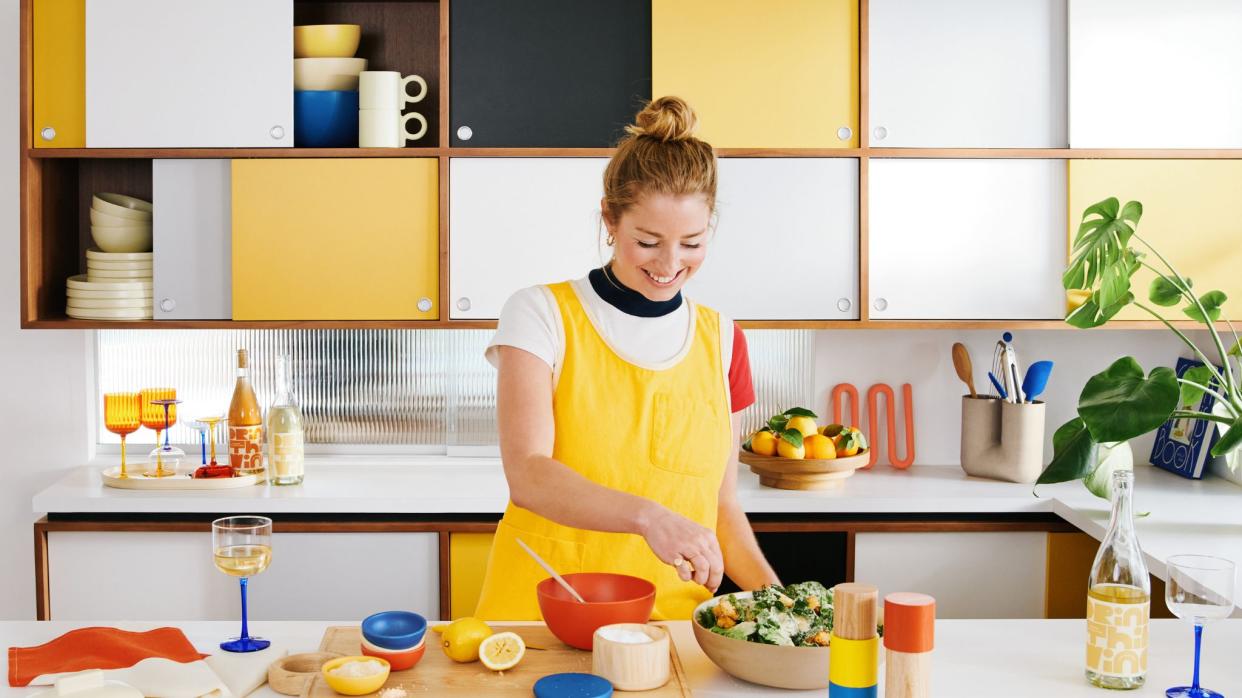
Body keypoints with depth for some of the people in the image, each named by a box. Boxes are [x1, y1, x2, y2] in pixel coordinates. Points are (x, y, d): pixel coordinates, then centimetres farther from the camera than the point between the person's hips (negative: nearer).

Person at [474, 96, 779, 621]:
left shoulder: (722, 340, 11)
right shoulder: (541, 315, -1)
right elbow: (527, 476, -14)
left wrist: (769, 589, -2)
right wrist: (646, 515, -28)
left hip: (673, 623, 4)